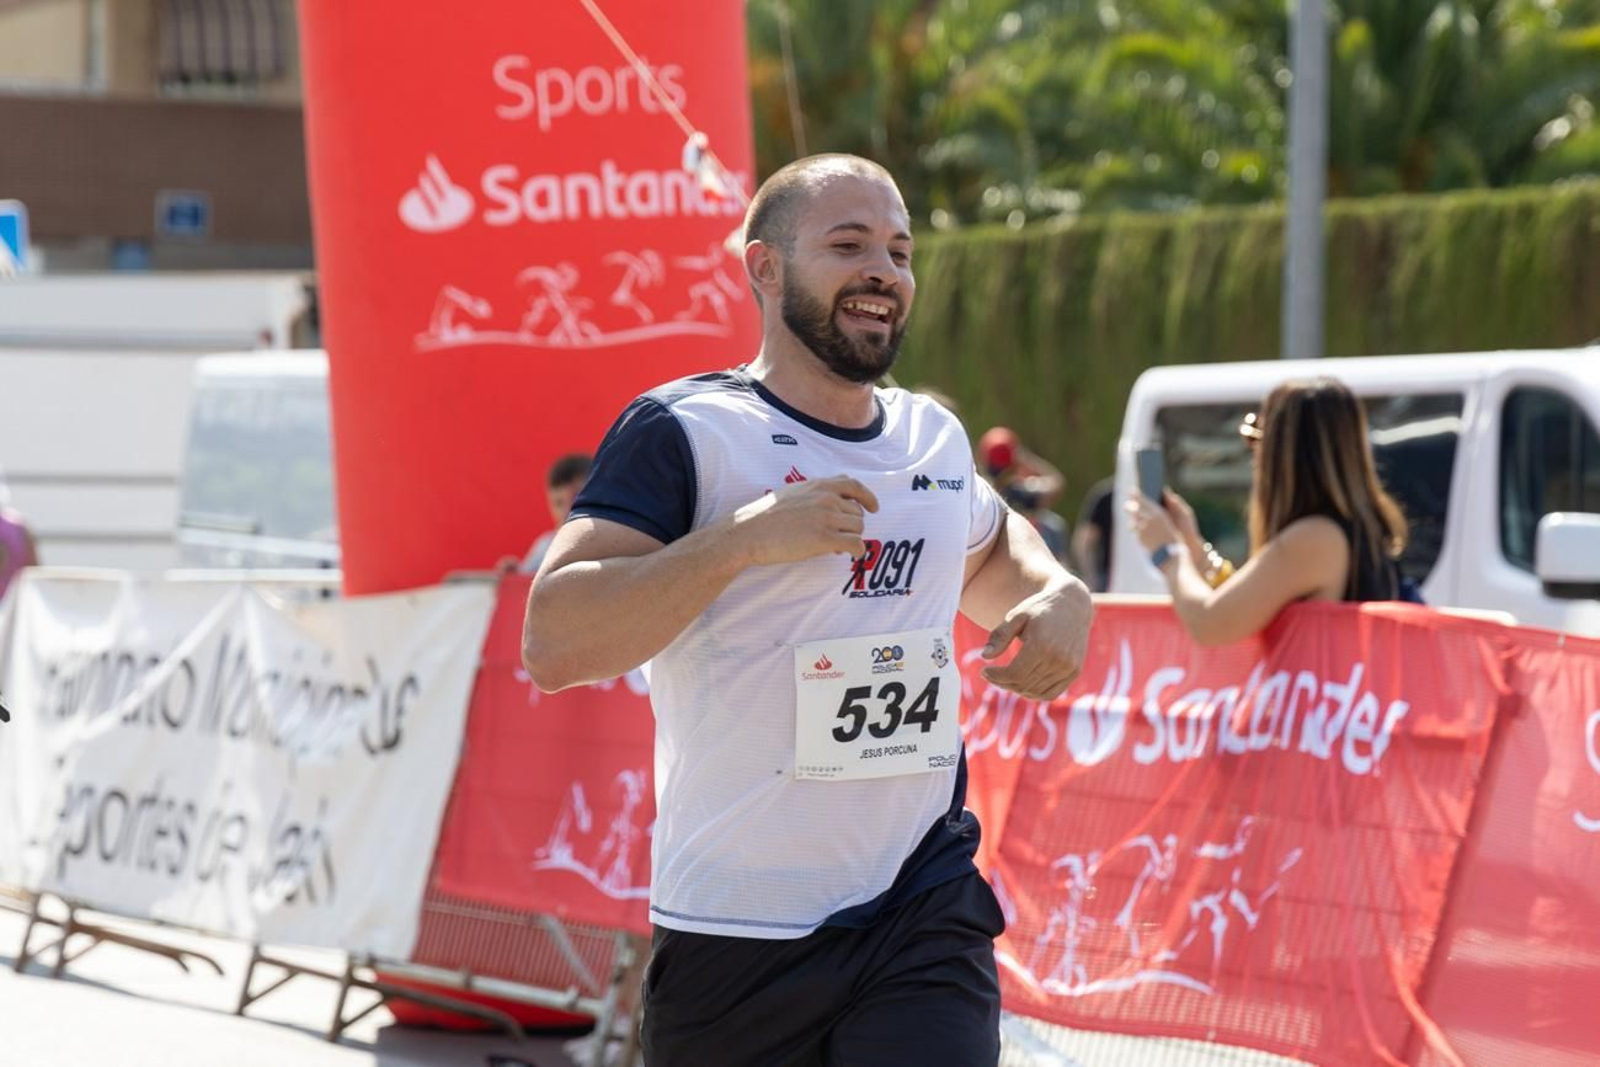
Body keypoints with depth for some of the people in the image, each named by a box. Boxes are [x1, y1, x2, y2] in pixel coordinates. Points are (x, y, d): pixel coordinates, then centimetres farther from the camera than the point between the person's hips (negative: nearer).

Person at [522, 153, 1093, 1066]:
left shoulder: (936, 438, 12)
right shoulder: (687, 433, -7)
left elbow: (992, 545, 36)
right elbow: (551, 643, -18)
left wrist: (1060, 595, 12)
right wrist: (744, 539, -25)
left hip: (926, 920, 4)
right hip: (736, 933, -3)